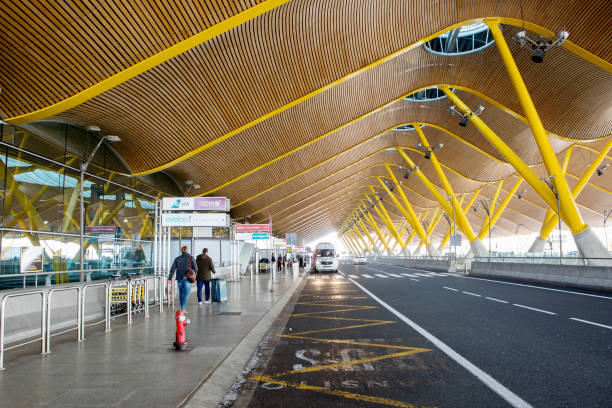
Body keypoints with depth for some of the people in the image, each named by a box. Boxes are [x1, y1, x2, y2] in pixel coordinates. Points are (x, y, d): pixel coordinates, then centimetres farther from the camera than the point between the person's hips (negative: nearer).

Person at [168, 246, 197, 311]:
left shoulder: (177, 259, 5)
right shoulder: (190, 258, -3)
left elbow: (172, 269, -1)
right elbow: (195, 269, -6)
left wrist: (169, 279, -1)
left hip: (179, 279, 4)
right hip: (187, 278, -4)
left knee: (181, 293, 20)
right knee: (186, 294, -5)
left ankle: (182, 308, 32)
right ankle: (183, 309, -18)